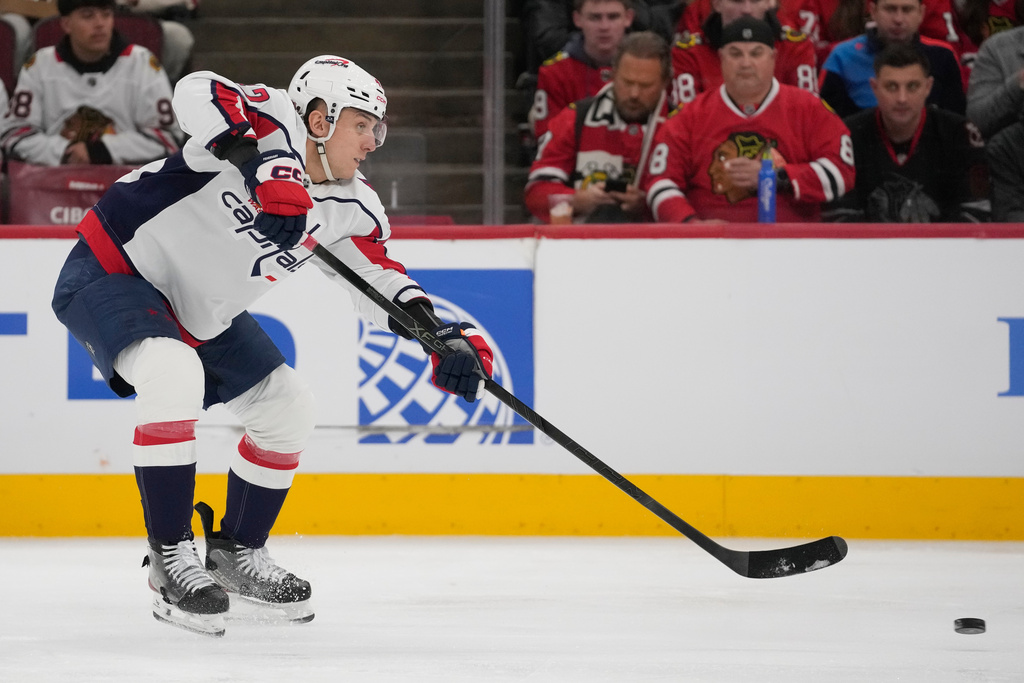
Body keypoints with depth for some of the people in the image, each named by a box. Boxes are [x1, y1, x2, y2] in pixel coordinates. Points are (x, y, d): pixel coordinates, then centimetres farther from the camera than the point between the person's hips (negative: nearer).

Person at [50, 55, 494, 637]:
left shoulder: (352, 209, -2)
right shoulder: (275, 123, -25)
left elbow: (379, 275, 1)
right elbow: (199, 91, -42)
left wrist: (446, 336, -17)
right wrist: (263, 167, -54)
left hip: (202, 313, 9)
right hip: (113, 272, -9)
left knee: (288, 411, 8)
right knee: (174, 377, -34)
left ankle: (238, 551, 28)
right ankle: (171, 558, -23)